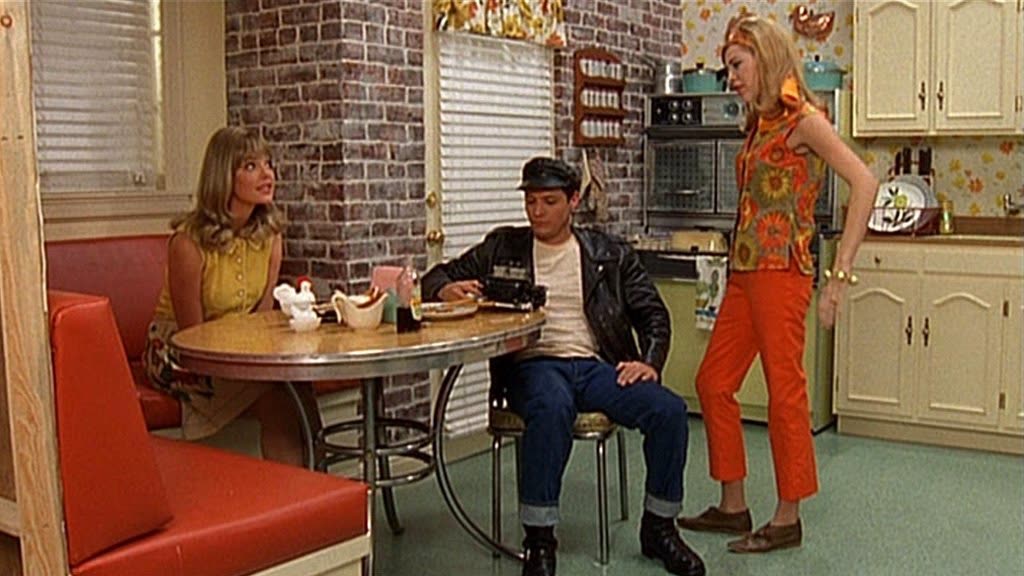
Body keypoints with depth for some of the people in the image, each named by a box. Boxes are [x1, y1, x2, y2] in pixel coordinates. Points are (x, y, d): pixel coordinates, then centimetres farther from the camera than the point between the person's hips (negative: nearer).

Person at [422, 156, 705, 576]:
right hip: (533, 363, -2)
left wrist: (650, 362, -2)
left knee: (669, 410, -23)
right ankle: (538, 540, -25)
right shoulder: (503, 247, 13)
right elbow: (437, 277, 15)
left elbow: (652, 313, 17)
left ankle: (659, 528, 0)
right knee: (552, 408, -38)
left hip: (597, 364, 2)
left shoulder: (610, 254, 15)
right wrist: (448, 290, -11)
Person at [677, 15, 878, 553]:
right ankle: (732, 506, 22)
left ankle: (787, 519, 12)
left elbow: (864, 183, -18)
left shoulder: (802, 118, -8)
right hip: (744, 268, 9)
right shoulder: (760, 123, 17)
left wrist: (840, 275, -20)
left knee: (784, 389, -1)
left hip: (780, 268, -9)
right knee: (713, 382, 11)